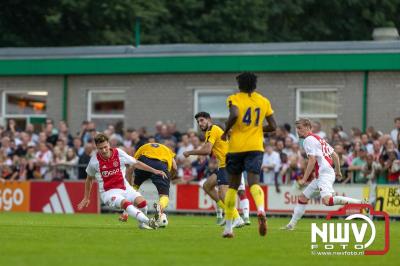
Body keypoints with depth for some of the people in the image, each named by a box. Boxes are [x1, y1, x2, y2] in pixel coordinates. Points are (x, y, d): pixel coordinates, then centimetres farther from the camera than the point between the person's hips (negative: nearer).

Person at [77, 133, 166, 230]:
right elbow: (89, 179, 12)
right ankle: (147, 221, -46)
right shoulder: (94, 160, -6)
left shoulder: (119, 153, -4)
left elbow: (136, 163, 7)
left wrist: (154, 171, 3)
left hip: (124, 188, 3)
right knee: (126, 203, -33)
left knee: (142, 202, -20)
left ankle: (142, 223, 9)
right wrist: (86, 198, 18)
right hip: (108, 192, -3)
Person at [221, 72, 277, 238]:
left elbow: (234, 115, -21)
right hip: (255, 148, 1)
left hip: (236, 147, -1)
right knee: (254, 183, -10)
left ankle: (228, 227, 16)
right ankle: (261, 210, -44)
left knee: (233, 186, 12)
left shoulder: (234, 99, 0)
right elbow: (273, 127, 9)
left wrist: (226, 132, -6)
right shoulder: (264, 101, 10)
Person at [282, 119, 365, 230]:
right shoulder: (318, 139, 21)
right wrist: (338, 171, 32)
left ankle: (360, 202, -25)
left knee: (327, 201, -27)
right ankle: (291, 224, 16)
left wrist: (304, 179, -16)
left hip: (324, 174, -11)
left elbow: (312, 160, -17)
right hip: (320, 176, 11)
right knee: (303, 198, 12)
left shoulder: (309, 140, -8)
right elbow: (335, 156, 23)